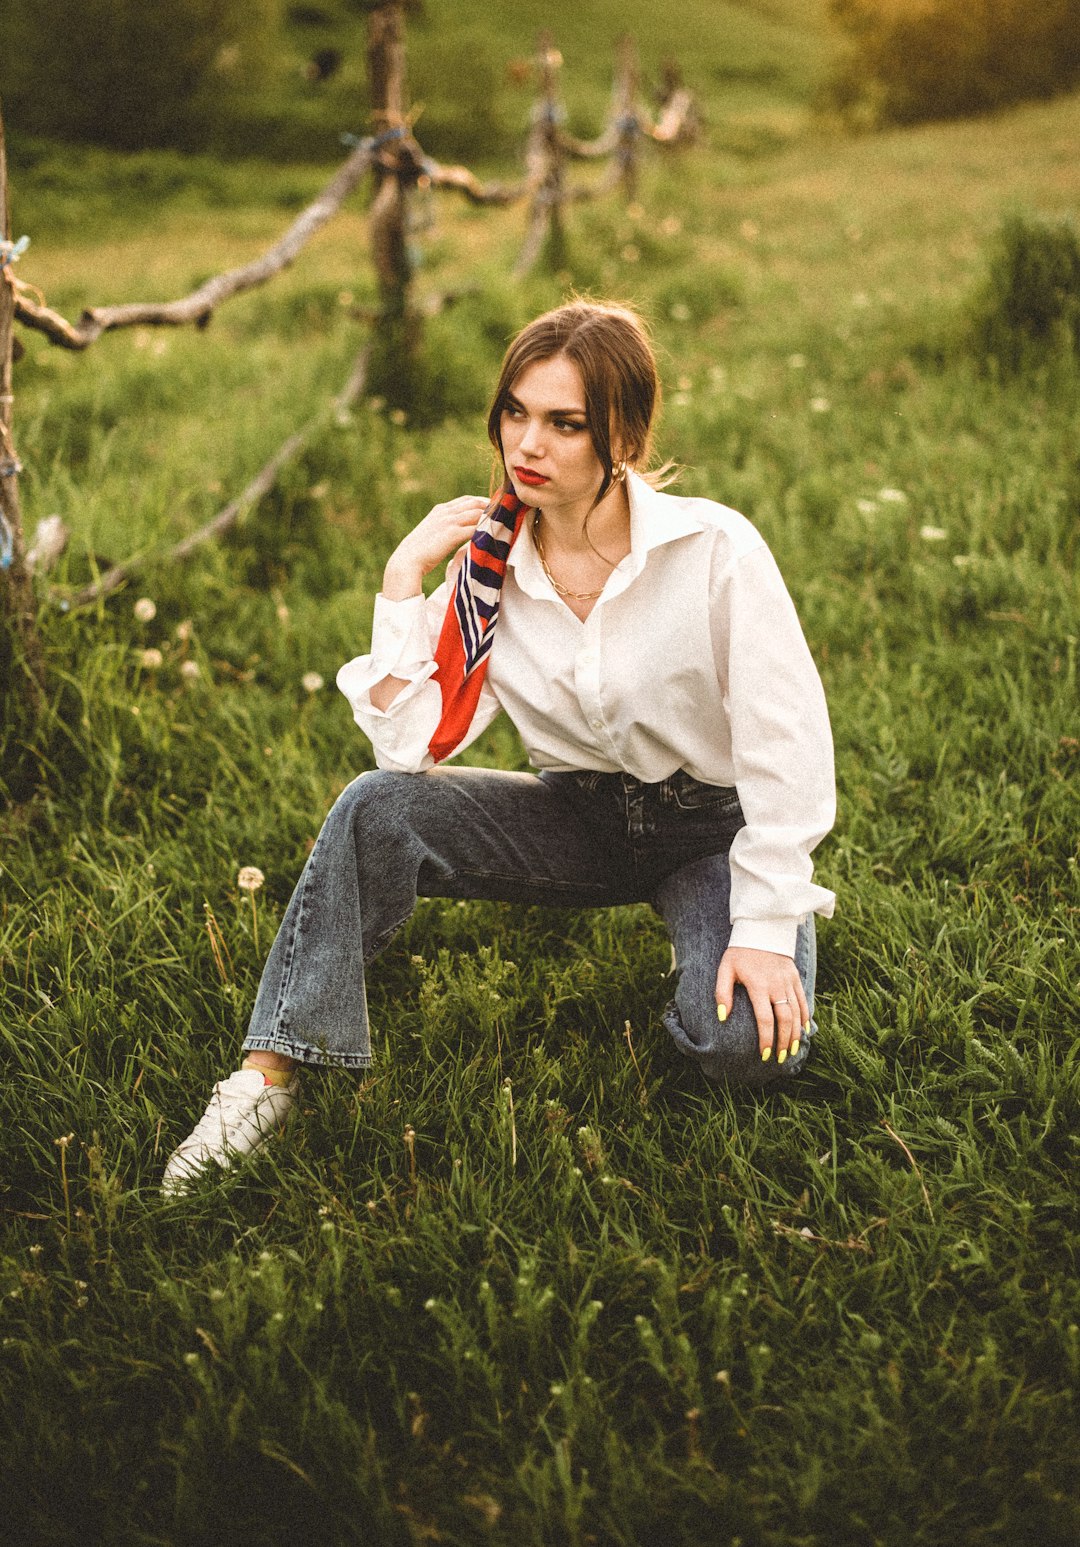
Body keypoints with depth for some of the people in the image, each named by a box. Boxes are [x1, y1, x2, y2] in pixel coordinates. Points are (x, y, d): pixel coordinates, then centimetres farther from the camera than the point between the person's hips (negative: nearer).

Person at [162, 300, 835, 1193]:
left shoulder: (715, 551, -20)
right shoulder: (489, 569, -8)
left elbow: (789, 751, -18)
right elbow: (409, 747, -15)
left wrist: (764, 928, -21)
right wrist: (403, 582, -19)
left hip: (716, 822, -3)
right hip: (581, 817, 3)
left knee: (743, 1044, -29)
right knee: (375, 809, -23)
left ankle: (711, 951, 7)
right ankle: (269, 1077, -15)